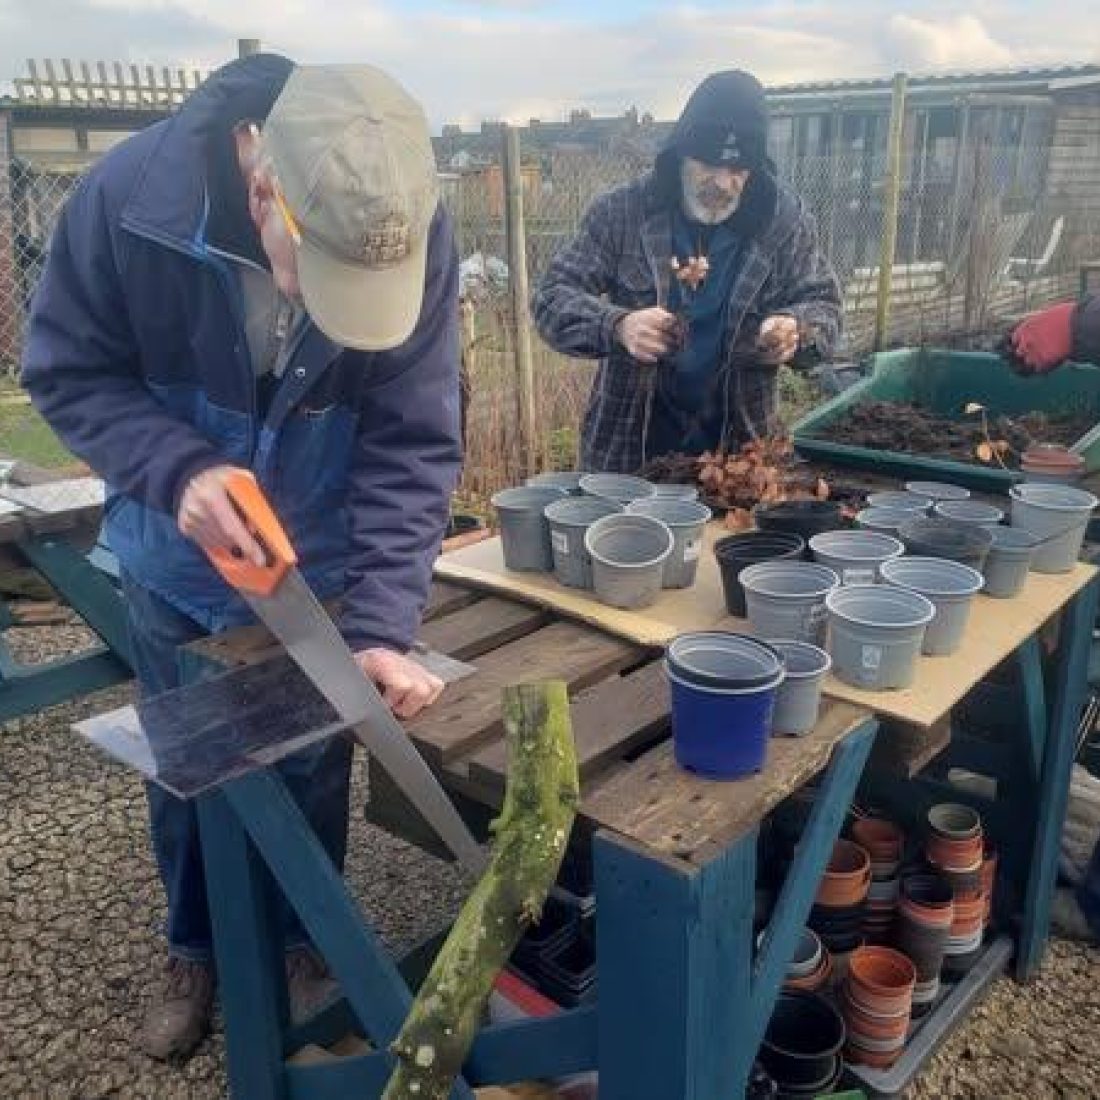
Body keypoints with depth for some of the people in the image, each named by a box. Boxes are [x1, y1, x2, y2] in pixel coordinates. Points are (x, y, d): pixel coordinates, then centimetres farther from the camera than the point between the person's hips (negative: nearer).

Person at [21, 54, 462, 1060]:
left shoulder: (416, 238, -26)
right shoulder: (130, 195, -27)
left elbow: (414, 448, -23)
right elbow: (67, 369, -14)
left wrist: (383, 624, -34)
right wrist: (177, 469, -33)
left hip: (322, 567, 0)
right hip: (174, 563, 1)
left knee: (312, 768, 17)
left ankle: (306, 937, 45)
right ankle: (196, 948, 46)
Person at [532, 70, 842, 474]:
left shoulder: (785, 218, -4)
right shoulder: (620, 212, -8)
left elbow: (823, 304, 4)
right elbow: (552, 297, -8)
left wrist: (795, 329, -21)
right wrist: (617, 326, -29)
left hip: (738, 445, 1)